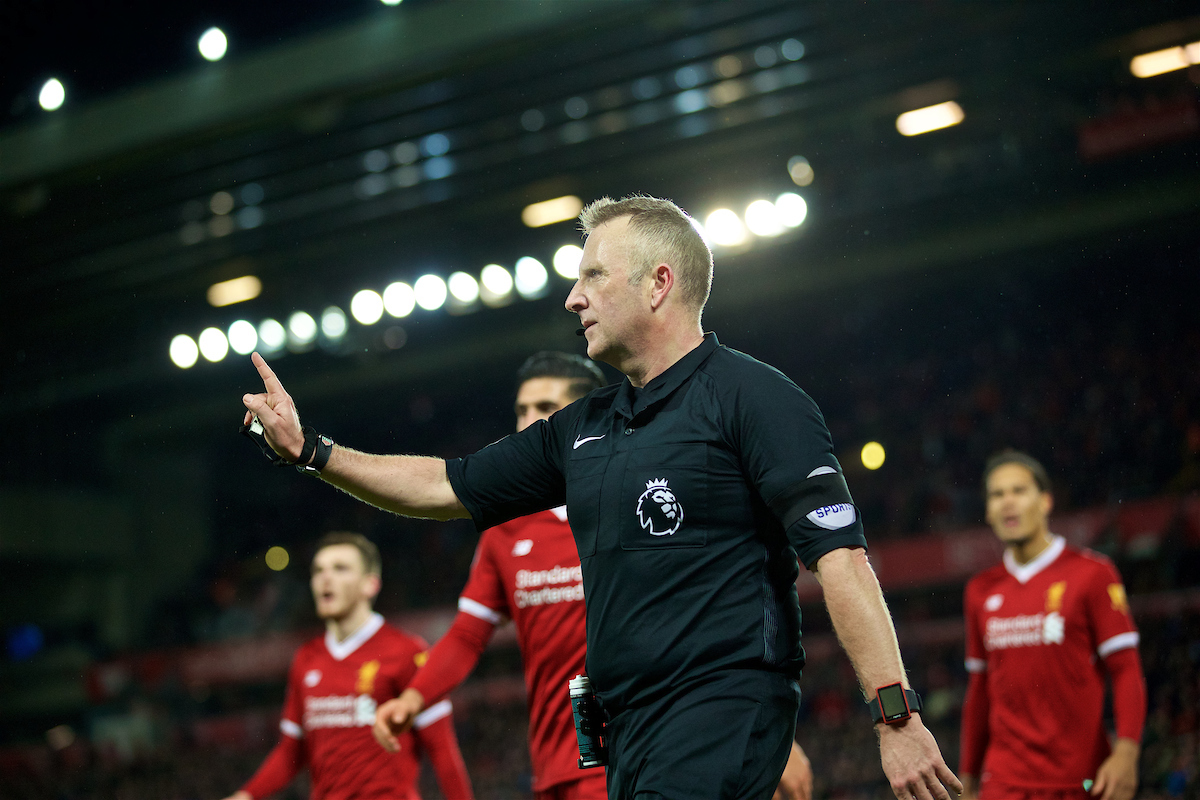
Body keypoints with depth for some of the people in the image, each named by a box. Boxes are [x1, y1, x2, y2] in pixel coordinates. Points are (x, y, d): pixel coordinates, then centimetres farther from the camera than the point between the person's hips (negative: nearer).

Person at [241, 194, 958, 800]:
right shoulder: (583, 430, 19)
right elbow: (448, 488, 27)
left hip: (726, 709, -8)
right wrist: (309, 448, 21)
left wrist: (896, 716, -19)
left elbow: (840, 555, -13)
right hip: (631, 731, 8)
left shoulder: (751, 397, -5)